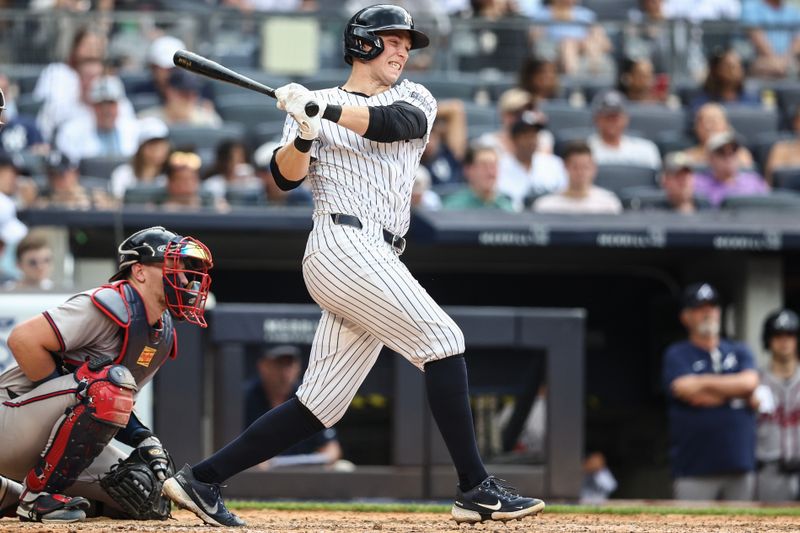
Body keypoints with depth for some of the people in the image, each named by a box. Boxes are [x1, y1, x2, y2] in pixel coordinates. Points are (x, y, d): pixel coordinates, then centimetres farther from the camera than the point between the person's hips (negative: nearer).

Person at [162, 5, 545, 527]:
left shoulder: (414, 98, 19)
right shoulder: (313, 103, 9)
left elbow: (400, 123, -5)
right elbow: (288, 176, -5)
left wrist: (326, 109, -18)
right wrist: (304, 132, -24)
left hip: (377, 262, 6)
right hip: (344, 245, -6)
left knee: (319, 406, 3)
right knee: (442, 338, -16)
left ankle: (201, 481, 8)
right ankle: (477, 489, -16)